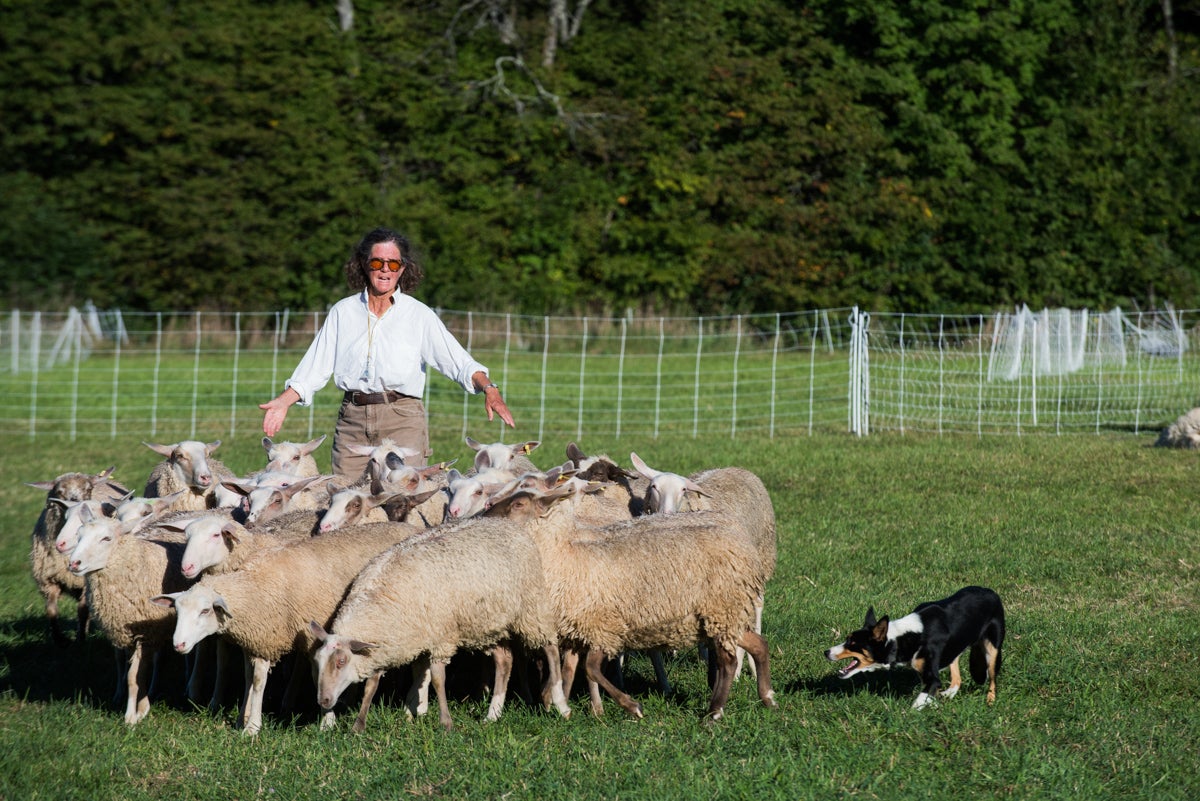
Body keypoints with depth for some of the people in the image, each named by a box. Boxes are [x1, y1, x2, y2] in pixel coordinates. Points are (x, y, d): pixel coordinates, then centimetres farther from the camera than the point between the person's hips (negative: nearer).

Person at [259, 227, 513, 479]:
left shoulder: (419, 315, 6)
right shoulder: (343, 312, 12)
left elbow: (459, 362, -1)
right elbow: (315, 366, 11)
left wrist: (488, 388, -19)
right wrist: (283, 401, -2)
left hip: (403, 421, -2)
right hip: (352, 420, 2)